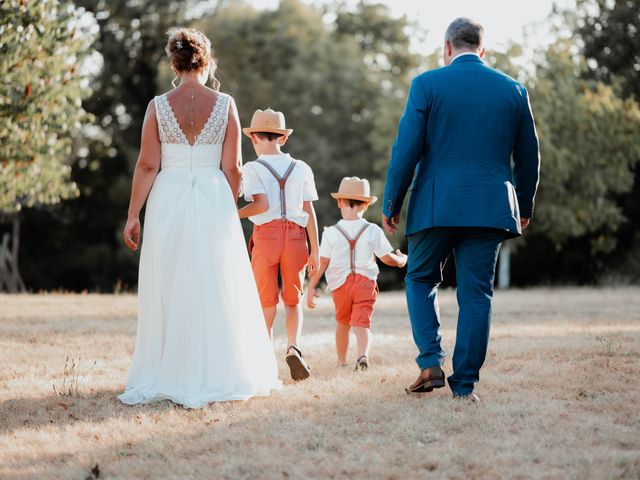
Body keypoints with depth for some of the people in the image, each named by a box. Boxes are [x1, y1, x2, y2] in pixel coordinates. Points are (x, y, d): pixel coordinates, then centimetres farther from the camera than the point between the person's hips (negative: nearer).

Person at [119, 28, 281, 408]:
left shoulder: (159, 106, -2)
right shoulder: (225, 105, -1)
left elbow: (148, 165, -4)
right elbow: (232, 167, -1)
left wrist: (133, 214, 1)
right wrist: (230, 207, 14)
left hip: (169, 202, 0)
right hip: (214, 201, 0)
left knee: (169, 293, 6)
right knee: (216, 291, 7)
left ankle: (171, 377, 8)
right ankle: (219, 374, 10)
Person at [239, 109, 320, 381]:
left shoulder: (253, 168, -3)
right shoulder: (301, 169, 7)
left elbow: (261, 204, -17)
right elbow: (309, 211, 5)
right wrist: (314, 250, 7)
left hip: (265, 236, -2)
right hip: (295, 236, 2)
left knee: (266, 303, 8)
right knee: (293, 301, 13)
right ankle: (293, 346, -12)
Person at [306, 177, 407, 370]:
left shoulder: (331, 233, -3)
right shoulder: (373, 231, -1)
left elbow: (322, 262, -6)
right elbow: (387, 258, 4)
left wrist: (311, 287, -2)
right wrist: (402, 260, 25)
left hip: (340, 283, 1)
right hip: (366, 282, -1)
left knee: (342, 322, 19)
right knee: (362, 322, -6)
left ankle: (341, 360, 31)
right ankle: (363, 354, -33)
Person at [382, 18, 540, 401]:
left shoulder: (428, 84, -3)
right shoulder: (513, 90, 7)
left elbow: (407, 149, -6)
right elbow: (528, 156, 13)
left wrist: (391, 204, 2)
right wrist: (525, 207, 25)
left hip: (436, 206, -2)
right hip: (491, 207, 2)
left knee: (421, 280, 16)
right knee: (476, 293, 6)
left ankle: (431, 362, 0)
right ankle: (465, 384, 4)